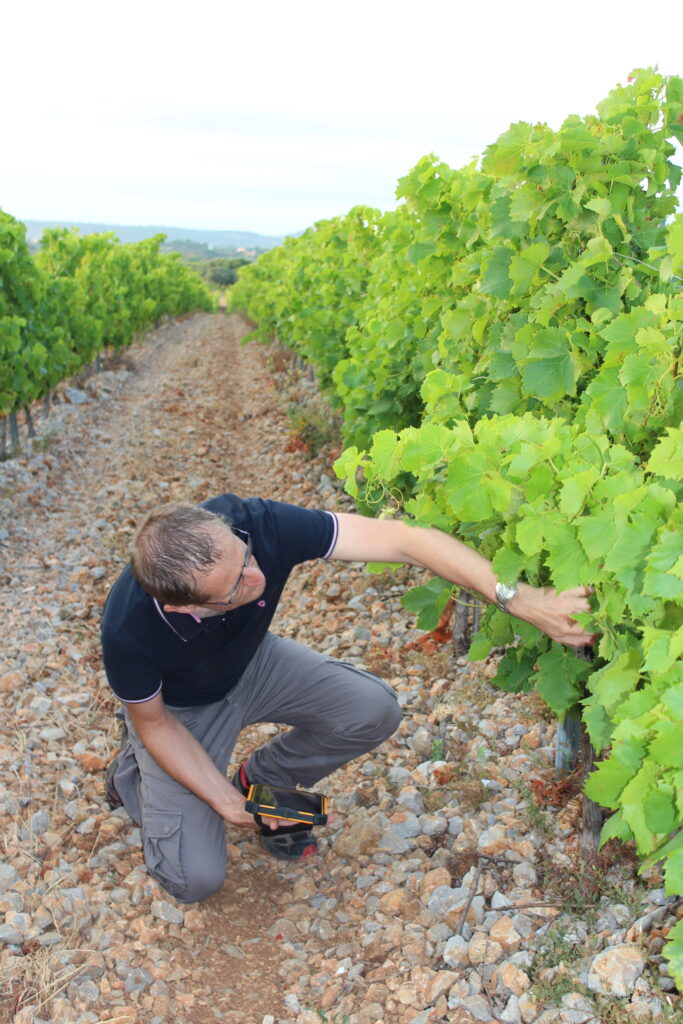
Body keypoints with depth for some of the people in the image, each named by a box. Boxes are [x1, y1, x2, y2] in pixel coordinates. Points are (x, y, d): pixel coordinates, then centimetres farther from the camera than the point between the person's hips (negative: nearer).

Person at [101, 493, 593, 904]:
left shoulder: (257, 525, -38)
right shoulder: (129, 630, -40)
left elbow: (404, 539, -37)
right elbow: (154, 722, -18)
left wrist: (517, 599, -41)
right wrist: (226, 802, -20)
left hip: (252, 661, 3)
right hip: (179, 707, -3)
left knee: (374, 711, -16)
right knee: (196, 878, -9)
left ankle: (263, 778, 11)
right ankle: (132, 774, 21)